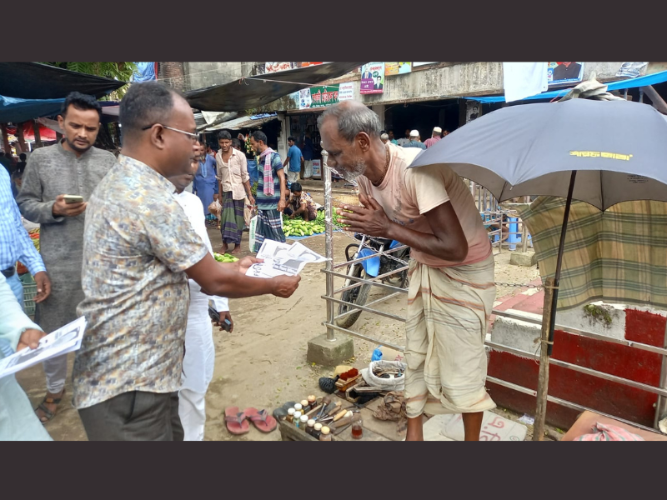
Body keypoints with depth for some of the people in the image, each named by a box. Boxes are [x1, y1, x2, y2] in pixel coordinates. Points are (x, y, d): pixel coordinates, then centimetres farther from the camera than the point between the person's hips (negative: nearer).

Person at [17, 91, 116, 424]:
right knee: (52, 328, 11)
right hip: (58, 263, 0)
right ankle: (54, 389, 33)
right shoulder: (40, 158, 1)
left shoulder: (108, 160, 4)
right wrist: (53, 209, -16)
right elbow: (24, 204, 1)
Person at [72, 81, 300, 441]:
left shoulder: (117, 184, 7)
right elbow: (214, 282, -16)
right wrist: (275, 285, 0)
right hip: (128, 383, -9)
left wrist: (232, 268, 16)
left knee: (172, 437, 22)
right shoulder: (150, 198, -24)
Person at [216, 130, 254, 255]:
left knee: (238, 218, 3)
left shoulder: (239, 155, -8)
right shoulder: (218, 156, 4)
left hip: (238, 191, -2)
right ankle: (225, 243, 10)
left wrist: (250, 195, -8)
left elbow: (245, 176, -6)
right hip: (226, 191, 2)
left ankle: (237, 245, 13)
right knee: (226, 217, -4)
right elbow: (220, 177, 11)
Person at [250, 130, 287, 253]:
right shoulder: (261, 158, 14)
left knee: (276, 231, -1)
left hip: (272, 203, -8)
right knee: (261, 232, 11)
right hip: (262, 203, 8)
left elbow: (282, 178, -15)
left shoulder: (273, 156, -10)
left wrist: (282, 199, -23)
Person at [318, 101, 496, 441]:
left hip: (463, 273, -7)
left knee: (461, 370, 5)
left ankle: (472, 438, 32)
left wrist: (389, 229, -29)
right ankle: (413, 433, 37)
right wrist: (367, 224, -19)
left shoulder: (416, 169, -34)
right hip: (423, 269, 7)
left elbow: (455, 248, -34)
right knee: (416, 357, 16)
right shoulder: (366, 176, -9)